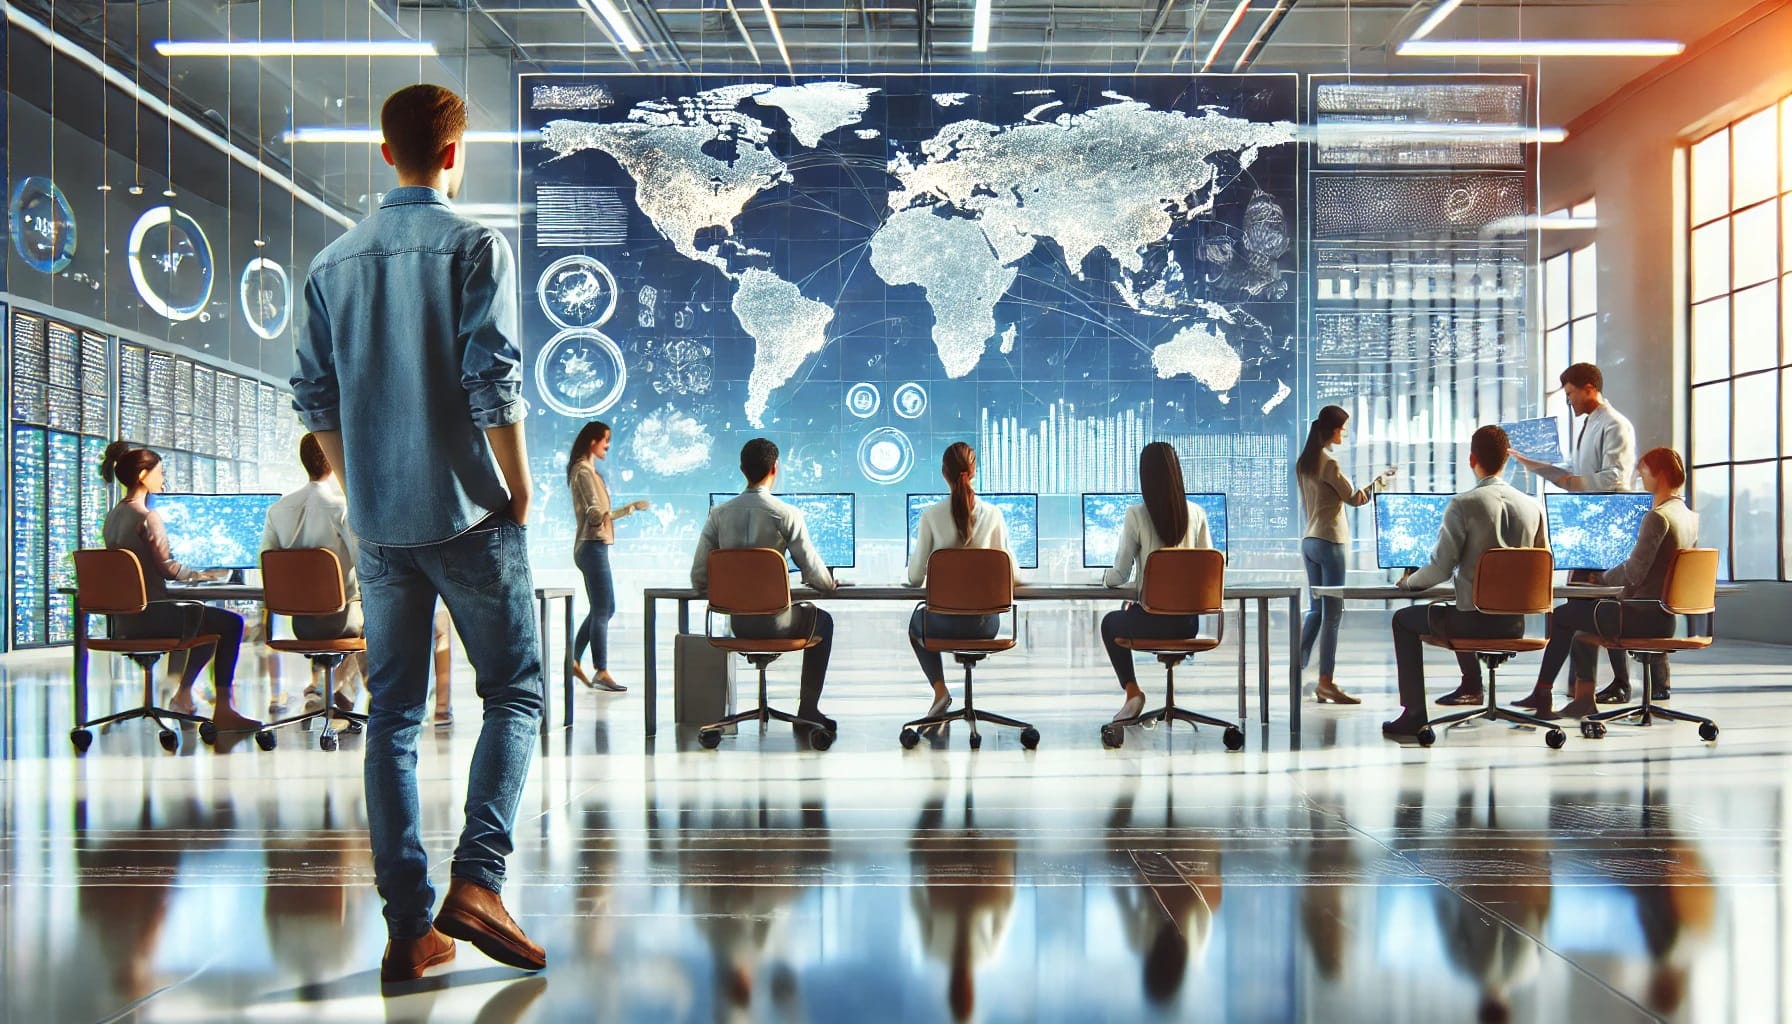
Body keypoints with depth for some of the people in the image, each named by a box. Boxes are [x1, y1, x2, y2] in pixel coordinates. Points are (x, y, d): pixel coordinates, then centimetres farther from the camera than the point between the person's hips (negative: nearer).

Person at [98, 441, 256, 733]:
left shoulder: (113, 516, 13)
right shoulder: (147, 517, -15)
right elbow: (168, 568, -17)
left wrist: (198, 573, 24)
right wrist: (204, 574, 0)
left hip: (124, 618, 10)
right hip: (149, 616, -10)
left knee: (204, 618, 28)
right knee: (230, 623, -3)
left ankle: (184, 694, 33)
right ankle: (223, 711, -4)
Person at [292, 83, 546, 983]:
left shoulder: (333, 262, 11)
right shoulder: (477, 247, -5)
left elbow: (315, 399, 10)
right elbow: (492, 384, -14)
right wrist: (520, 493, -3)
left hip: (378, 526, 5)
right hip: (468, 515, -5)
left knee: (392, 715, 8)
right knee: (514, 692, 7)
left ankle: (409, 928, 9)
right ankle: (476, 878, -9)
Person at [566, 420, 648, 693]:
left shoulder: (589, 471, 19)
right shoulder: (583, 472, -11)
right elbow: (594, 514, -23)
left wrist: (629, 508, 37)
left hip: (594, 547, 10)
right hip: (592, 546, -10)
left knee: (603, 609, 13)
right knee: (602, 610, -8)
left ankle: (574, 661, 18)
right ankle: (601, 673, -5)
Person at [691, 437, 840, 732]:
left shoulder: (719, 513, -1)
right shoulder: (786, 515, -11)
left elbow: (698, 579, 0)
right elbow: (814, 573, -7)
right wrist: (832, 584, 16)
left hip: (734, 622, 4)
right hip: (775, 622, -4)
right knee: (822, 621, 27)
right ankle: (808, 709, 26)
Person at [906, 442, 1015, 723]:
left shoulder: (931, 515, -10)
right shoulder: (993, 514, -6)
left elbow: (915, 578, -4)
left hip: (945, 623, -2)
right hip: (985, 624, 2)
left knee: (917, 621, 34)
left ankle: (940, 690, 17)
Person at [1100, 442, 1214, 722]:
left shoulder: (1136, 515, -10)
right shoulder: (1196, 513, -1)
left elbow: (1119, 576, -6)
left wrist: (1106, 578, 17)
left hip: (1154, 622, -4)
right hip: (1189, 622, 4)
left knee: (1110, 622, 30)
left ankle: (1132, 692, 19)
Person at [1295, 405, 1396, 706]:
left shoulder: (1304, 462, 12)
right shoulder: (1328, 463, -13)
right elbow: (1354, 498, -7)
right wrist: (1380, 480, 5)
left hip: (1308, 540, 9)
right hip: (1329, 541, -9)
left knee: (1317, 608, 14)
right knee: (1333, 613, -4)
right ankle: (1326, 682, -3)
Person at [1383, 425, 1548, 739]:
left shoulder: (1462, 504, -14)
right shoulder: (1533, 506, 2)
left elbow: (1441, 569, -15)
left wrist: (1408, 582, 5)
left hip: (1474, 620, -6)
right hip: (1515, 623, 6)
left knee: (1403, 620, 19)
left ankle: (1414, 716, 13)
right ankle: (1471, 686, 51)